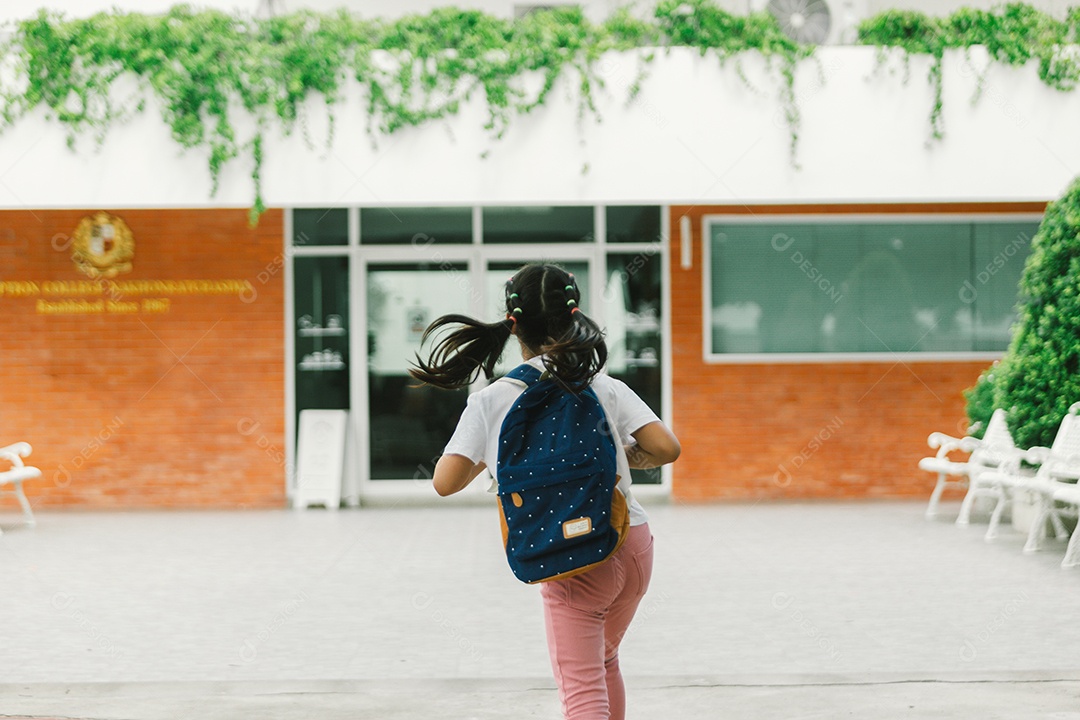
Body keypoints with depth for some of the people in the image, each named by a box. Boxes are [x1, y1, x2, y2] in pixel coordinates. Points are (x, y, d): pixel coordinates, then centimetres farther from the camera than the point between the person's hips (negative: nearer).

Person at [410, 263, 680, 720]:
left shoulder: (492, 401, -7)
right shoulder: (606, 389, -1)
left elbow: (445, 482, -10)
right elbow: (666, 449, -9)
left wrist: (488, 453, 11)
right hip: (634, 547, 4)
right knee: (604, 661, 29)